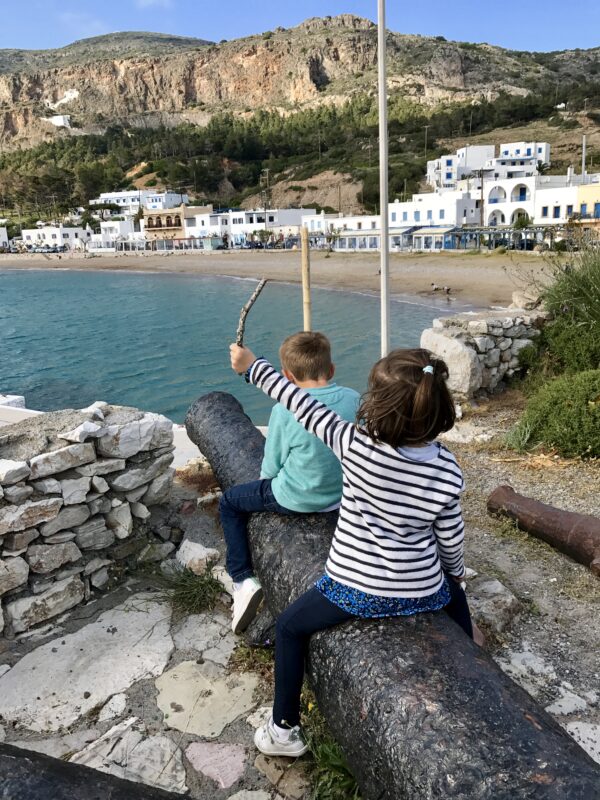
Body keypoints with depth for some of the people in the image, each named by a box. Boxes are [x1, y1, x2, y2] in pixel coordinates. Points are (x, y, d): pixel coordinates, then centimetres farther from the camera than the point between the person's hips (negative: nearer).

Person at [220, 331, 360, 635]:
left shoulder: (285, 410, -22)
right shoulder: (354, 400, -9)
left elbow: (270, 468, -11)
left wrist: (268, 479, 12)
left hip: (295, 500, -5)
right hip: (342, 496, 6)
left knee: (229, 502, 18)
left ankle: (243, 579, 8)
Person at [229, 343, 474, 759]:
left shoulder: (356, 444, -23)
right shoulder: (448, 472, -15)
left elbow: (303, 405, -13)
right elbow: (450, 538, -3)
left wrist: (253, 366, 1)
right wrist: (457, 571, 19)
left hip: (355, 590, -2)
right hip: (422, 594, 3)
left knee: (290, 626, 24)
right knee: (455, 596, 39)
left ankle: (284, 730, 31)